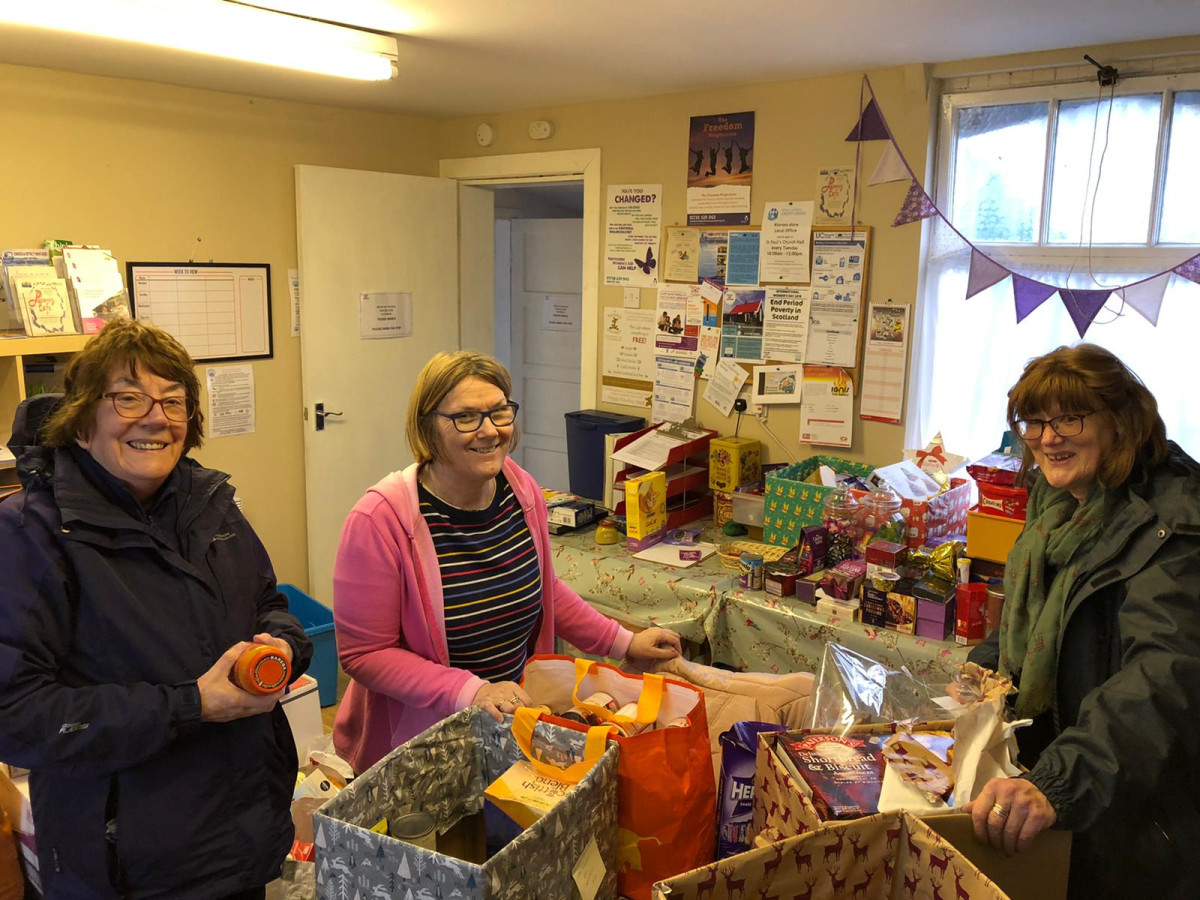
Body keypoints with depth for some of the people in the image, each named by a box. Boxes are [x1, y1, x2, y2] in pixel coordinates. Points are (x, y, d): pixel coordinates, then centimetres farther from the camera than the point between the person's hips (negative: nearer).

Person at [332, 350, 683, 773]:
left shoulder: (523, 490, -5)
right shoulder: (379, 520, -24)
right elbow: (365, 653, -19)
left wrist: (623, 642, 7)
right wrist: (469, 692, -29)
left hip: (513, 720, 5)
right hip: (414, 744, -5)